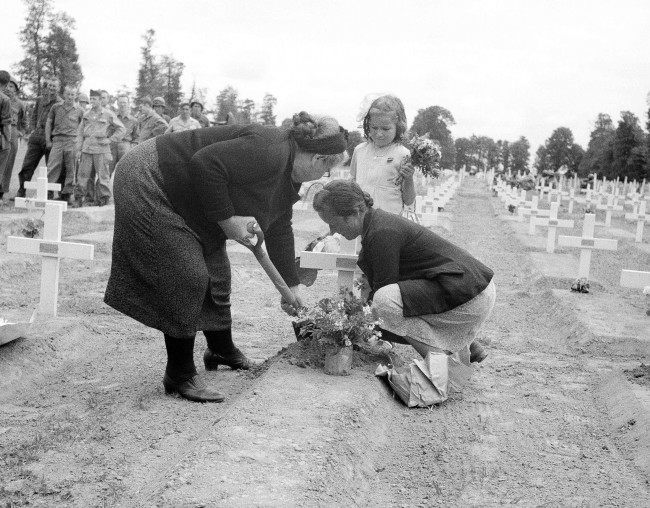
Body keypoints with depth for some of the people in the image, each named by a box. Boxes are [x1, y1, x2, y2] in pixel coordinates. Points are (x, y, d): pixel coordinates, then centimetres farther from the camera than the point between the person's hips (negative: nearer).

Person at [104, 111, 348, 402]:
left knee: (216, 275, 15)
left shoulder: (289, 179, 7)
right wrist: (227, 219, -26)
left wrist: (290, 285, 23)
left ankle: (222, 351, 36)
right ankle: (180, 376, 0)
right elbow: (205, 163, -34)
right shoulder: (269, 151, -26)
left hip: (188, 208, 10)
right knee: (188, 280, -13)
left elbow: (279, 230, 18)